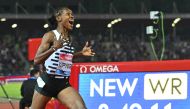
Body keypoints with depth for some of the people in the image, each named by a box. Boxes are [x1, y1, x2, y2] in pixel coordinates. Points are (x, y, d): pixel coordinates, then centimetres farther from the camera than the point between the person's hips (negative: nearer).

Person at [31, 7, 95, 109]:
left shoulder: (69, 38, 10)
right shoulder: (50, 36, -11)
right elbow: (36, 60, -18)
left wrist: (80, 53, 16)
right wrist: (54, 48, -31)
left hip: (63, 83, 5)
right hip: (47, 81, -5)